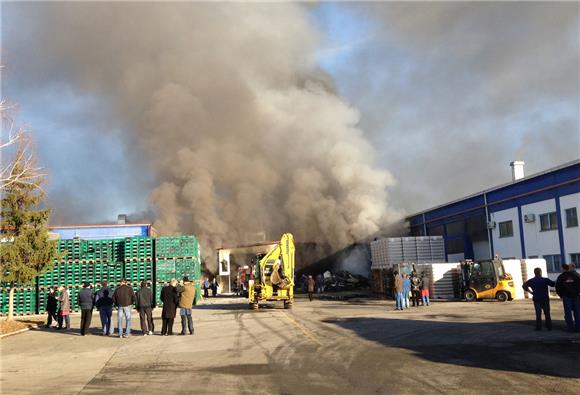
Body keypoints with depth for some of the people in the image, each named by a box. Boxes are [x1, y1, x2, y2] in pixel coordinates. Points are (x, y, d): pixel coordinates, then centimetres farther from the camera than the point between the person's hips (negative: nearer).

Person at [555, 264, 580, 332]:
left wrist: (561, 295, 8)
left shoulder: (560, 277, 0)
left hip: (566, 296, -1)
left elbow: (558, 288, -2)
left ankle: (570, 327, -1)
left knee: (568, 312, 2)